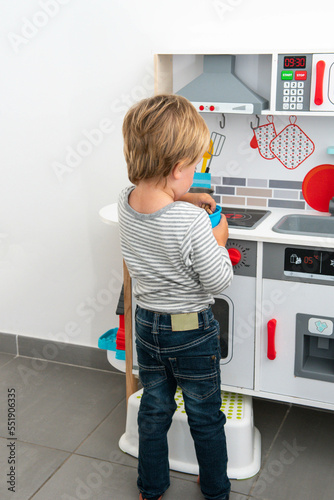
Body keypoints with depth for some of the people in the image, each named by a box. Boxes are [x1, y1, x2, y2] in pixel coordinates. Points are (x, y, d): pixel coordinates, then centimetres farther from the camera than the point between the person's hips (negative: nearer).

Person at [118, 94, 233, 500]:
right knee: (205, 417, 16)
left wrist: (181, 198, 8)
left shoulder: (126, 203, -11)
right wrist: (218, 239, -7)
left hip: (147, 324, 6)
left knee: (154, 409, 22)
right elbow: (218, 282, -20)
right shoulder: (192, 223, -31)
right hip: (192, 331, -5)